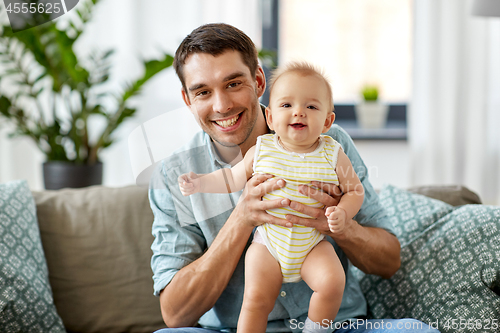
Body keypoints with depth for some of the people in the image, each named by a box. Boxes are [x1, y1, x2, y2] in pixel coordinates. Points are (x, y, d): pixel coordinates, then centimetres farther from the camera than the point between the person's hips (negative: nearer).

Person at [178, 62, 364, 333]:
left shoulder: (333, 155, -7)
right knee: (256, 298, -13)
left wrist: (342, 213, -17)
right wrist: (201, 183, 1)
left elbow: (354, 190, 2)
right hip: (268, 242, 1)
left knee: (332, 282, -23)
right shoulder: (261, 150, -5)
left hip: (313, 244, 0)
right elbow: (234, 177, 11)